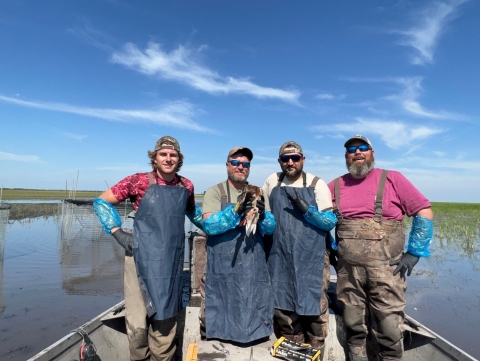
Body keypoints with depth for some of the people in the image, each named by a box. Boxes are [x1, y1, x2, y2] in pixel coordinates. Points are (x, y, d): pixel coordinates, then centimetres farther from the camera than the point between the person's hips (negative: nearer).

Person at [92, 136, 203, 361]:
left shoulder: (186, 186, 4)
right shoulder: (140, 181, -7)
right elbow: (101, 202, 0)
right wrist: (118, 233, -7)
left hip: (172, 262, 3)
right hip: (142, 259, -3)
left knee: (165, 319, 14)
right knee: (138, 321, 3)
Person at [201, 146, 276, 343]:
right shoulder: (215, 192, -2)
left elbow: (270, 228, 4)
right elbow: (209, 225, -15)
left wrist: (262, 216, -19)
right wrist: (236, 211, -29)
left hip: (254, 264, 3)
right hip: (224, 264, -3)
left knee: (255, 305, 10)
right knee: (225, 309, 4)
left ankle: (255, 337, 33)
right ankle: (223, 341, 28)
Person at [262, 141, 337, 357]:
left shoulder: (317, 184, -4)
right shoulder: (272, 182, 5)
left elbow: (330, 221, -8)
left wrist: (307, 209, -21)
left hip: (311, 258, -3)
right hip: (281, 258, 3)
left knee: (313, 308, 7)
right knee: (284, 309, 14)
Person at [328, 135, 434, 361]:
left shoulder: (392, 179, -2)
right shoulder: (335, 186, 5)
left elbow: (425, 213, -2)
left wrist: (413, 253, -6)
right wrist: (330, 247, 5)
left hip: (385, 268, -2)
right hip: (348, 270, 3)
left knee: (389, 326, 4)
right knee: (353, 324, 15)